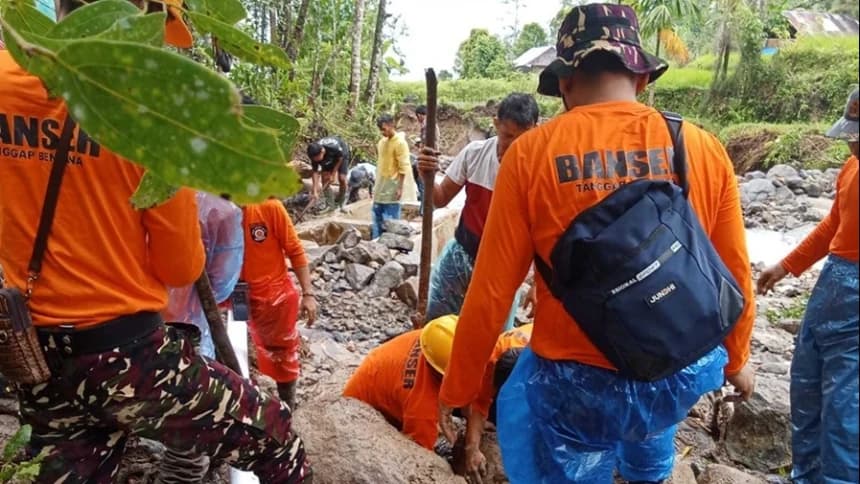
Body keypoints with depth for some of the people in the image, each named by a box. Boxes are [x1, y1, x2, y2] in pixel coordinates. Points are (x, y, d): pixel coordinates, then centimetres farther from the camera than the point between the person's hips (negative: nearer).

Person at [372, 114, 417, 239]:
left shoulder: (400, 142, -13)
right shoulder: (382, 141, 11)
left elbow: (404, 168, -16)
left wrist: (400, 188, -19)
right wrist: (376, 185, 16)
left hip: (392, 188, -8)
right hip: (380, 187, 8)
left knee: (390, 221, -3)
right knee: (377, 219, 12)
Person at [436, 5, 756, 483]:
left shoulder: (532, 152, -13)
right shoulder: (705, 149, -5)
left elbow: (491, 292, -12)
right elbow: (735, 275, 4)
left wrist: (457, 389, 3)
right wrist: (737, 357, 23)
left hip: (580, 385, -3)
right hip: (685, 377, 4)